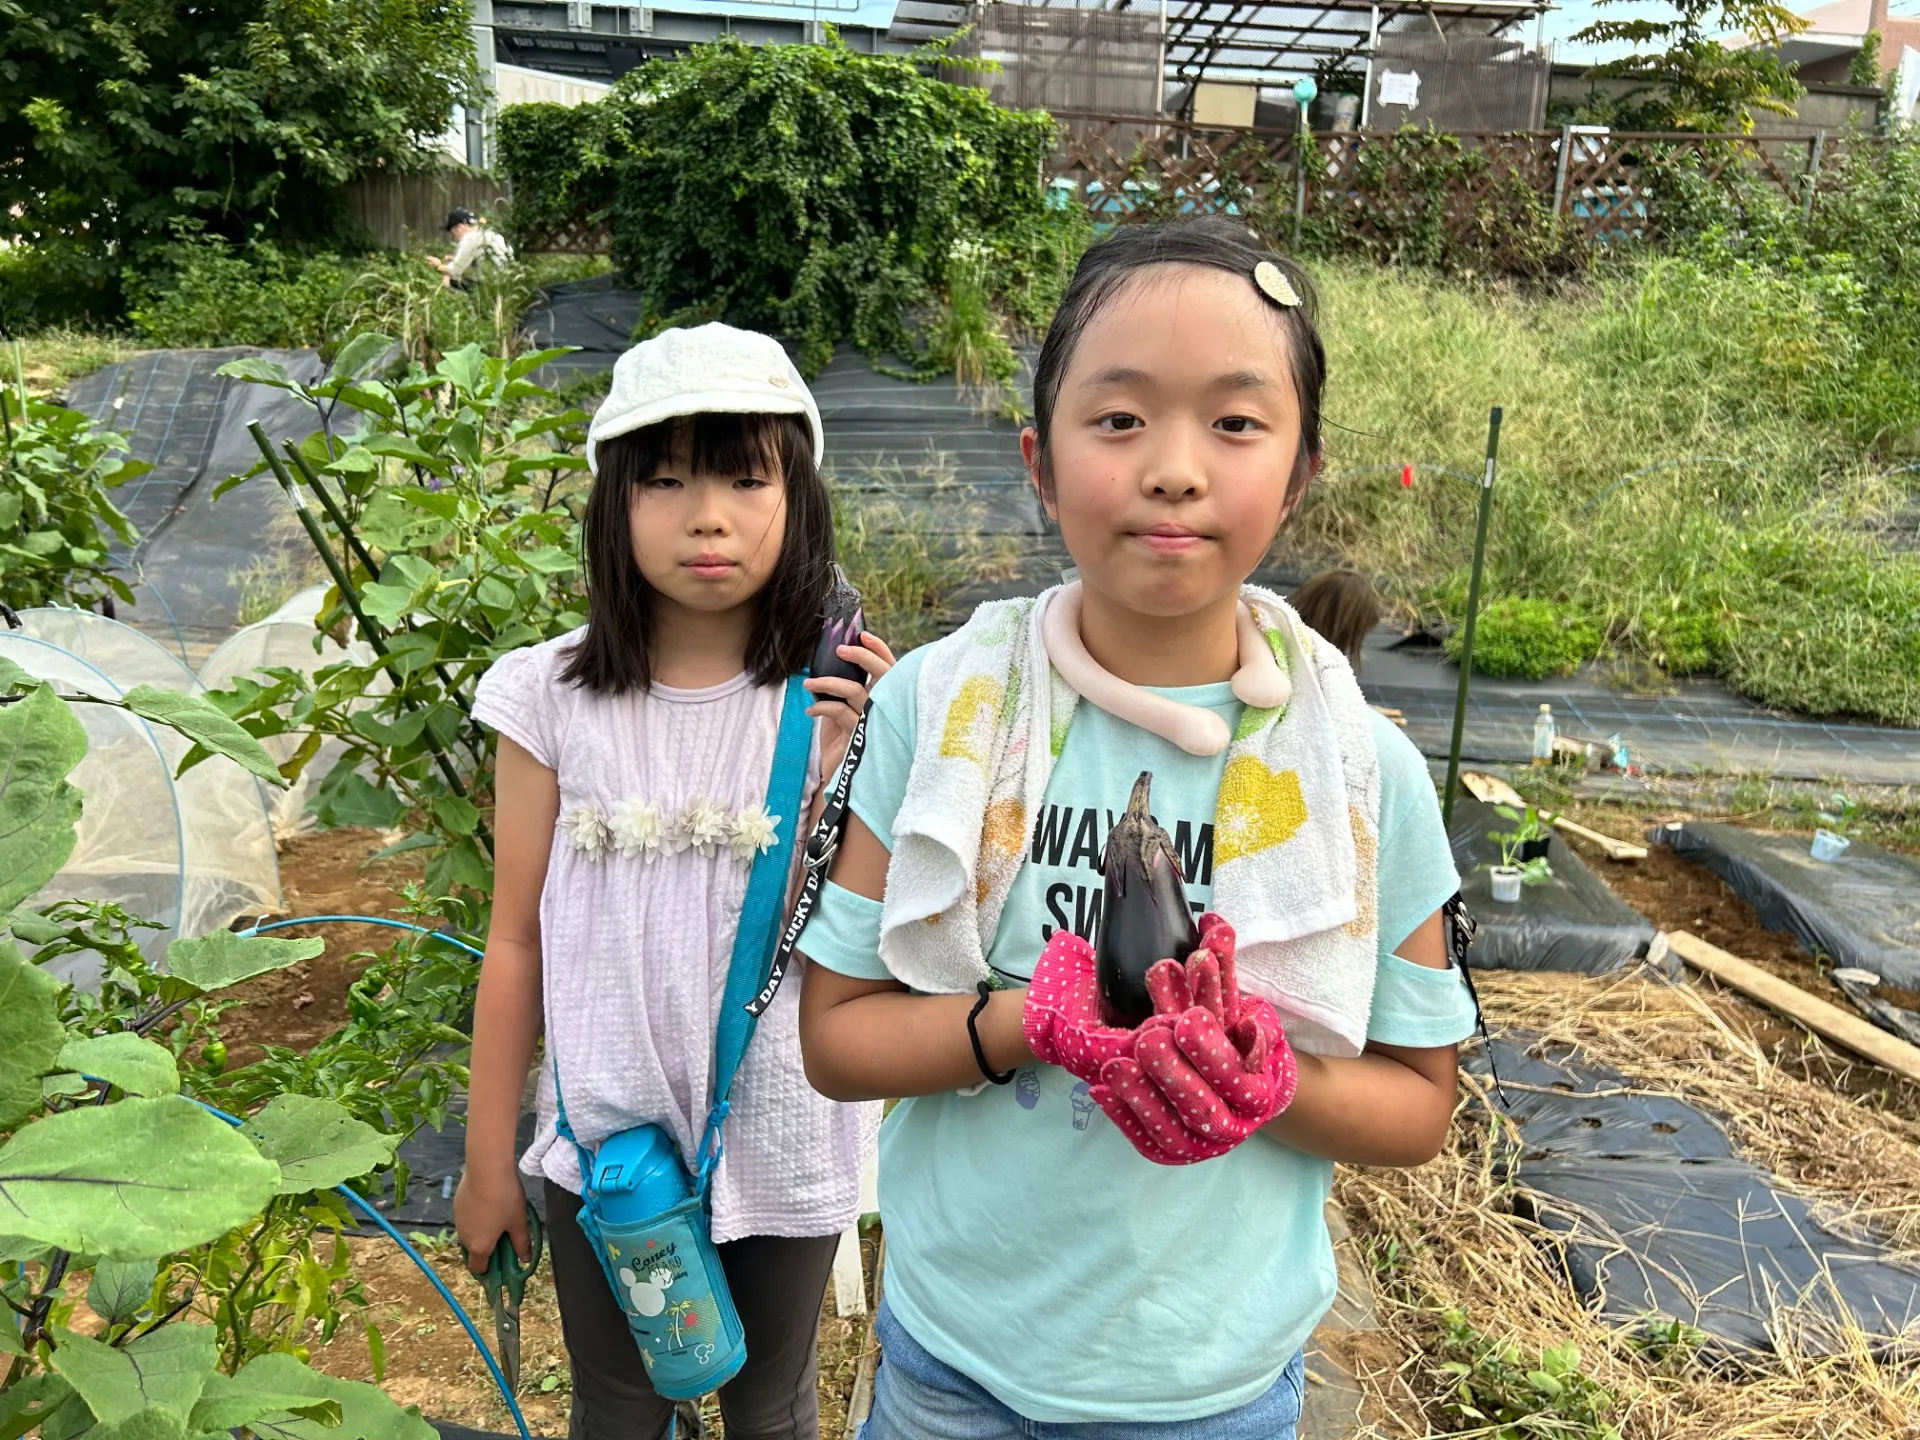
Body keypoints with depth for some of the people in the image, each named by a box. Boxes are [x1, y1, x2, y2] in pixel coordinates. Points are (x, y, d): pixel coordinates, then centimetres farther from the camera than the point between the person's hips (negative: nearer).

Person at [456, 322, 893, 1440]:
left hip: (782, 1142, 0)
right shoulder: (554, 698, -9)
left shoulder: (843, 700, -11)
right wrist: (489, 1160, 4)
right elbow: (518, 941, -2)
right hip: (606, 1138, 1)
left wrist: (836, 778, -25)